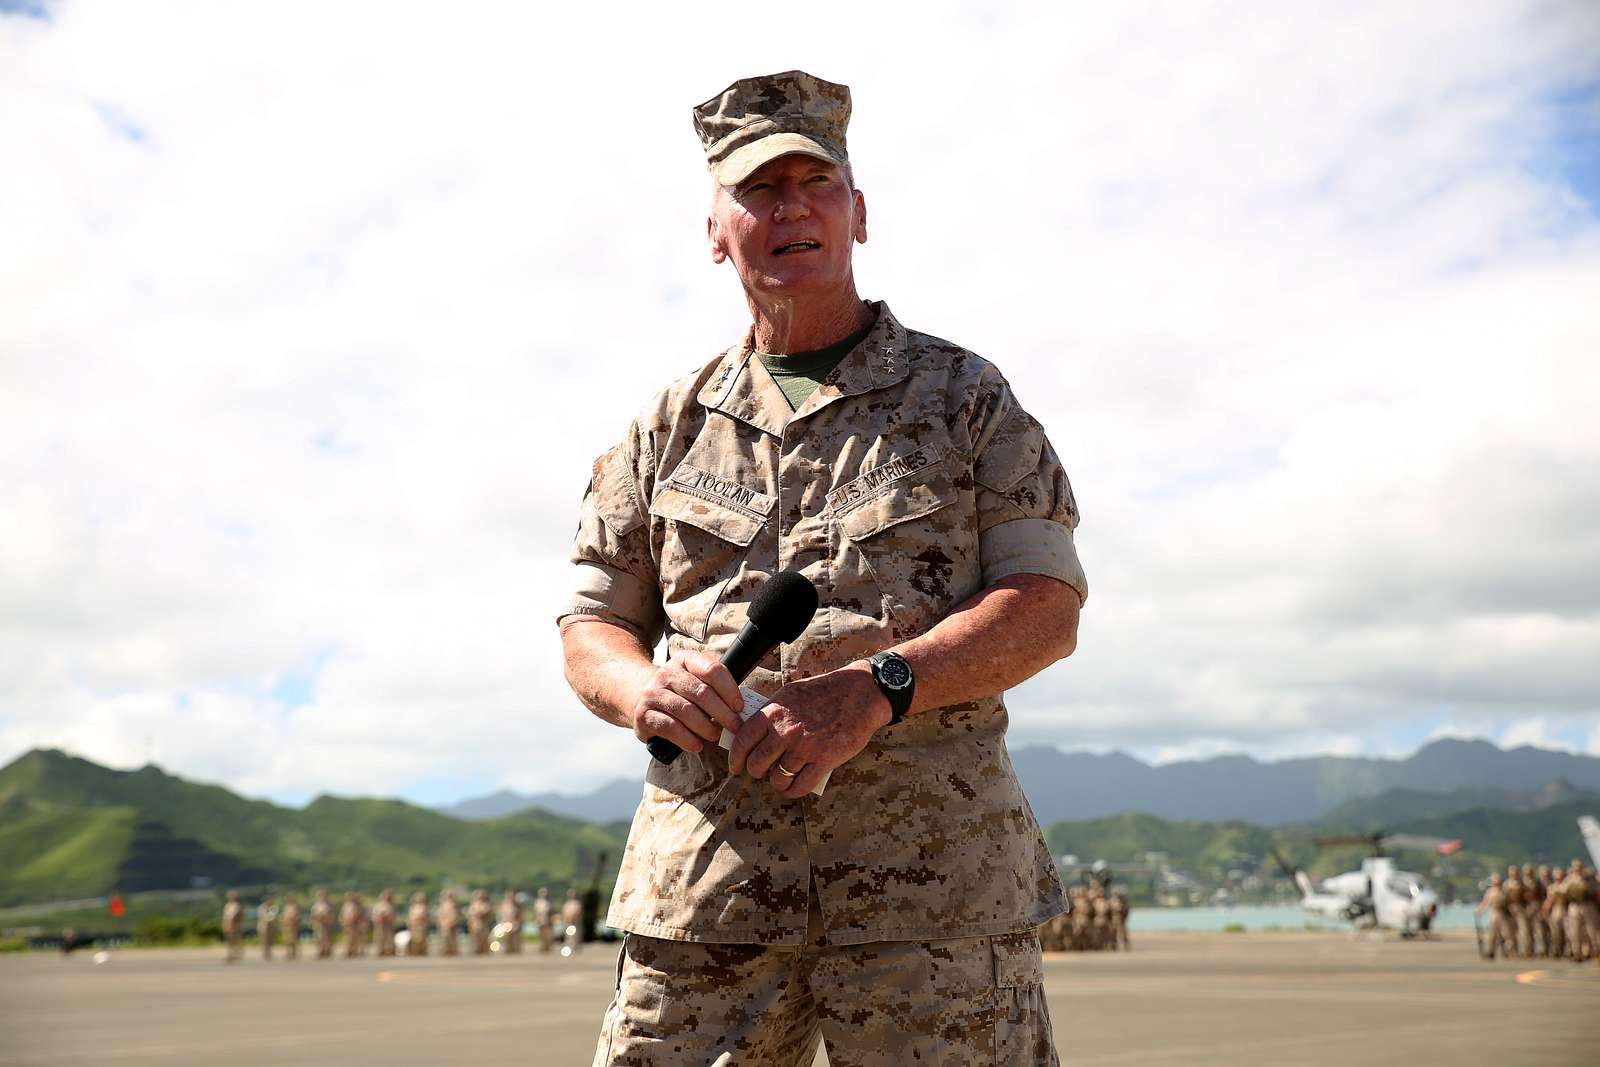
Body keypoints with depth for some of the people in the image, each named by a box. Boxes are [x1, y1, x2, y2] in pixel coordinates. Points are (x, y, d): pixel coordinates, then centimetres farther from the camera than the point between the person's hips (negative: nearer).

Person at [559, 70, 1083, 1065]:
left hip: (934, 868, -1)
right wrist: (644, 689, -7)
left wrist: (876, 688, -16)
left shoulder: (965, 395, 9)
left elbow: (1047, 609, 0)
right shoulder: (669, 428, 16)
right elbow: (592, 626, 17)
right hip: (708, 865, 2)